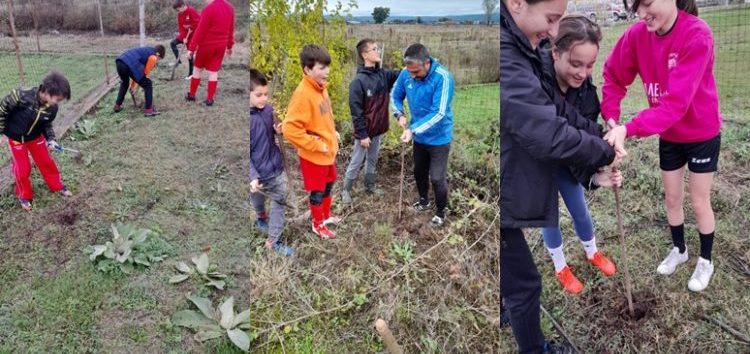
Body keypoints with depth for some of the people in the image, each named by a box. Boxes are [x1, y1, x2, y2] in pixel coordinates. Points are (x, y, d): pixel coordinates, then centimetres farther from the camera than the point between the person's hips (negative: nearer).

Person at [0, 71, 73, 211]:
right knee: (23, 167, 6)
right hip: (16, 137, -3)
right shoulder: (21, 96, -37)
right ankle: (24, 196, 29)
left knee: (46, 161, 13)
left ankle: (57, 186, 36)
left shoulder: (52, 107, -21)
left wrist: (51, 139, -20)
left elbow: (47, 124, -3)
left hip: (36, 136, 3)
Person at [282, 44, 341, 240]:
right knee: (317, 192, 11)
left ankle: (326, 216, 46)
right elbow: (290, 128, -29)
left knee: (328, 186, 24)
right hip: (313, 156, -8)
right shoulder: (302, 94, -26)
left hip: (329, 151, 8)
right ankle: (318, 225, 31)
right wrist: (316, 145, -22)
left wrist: (333, 132, 7)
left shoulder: (320, 88, 1)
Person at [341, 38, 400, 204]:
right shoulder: (358, 81, -20)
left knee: (372, 160, 21)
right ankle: (346, 190, 26)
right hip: (365, 132, -6)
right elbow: (356, 112, -19)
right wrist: (362, 135, -18)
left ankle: (369, 186, 38)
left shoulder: (383, 75, -1)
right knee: (356, 163, 9)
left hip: (378, 129, 6)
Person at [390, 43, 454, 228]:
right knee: (419, 172, 22)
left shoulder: (442, 77, -28)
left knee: (437, 178, 3)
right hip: (419, 136, 6)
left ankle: (440, 213, 25)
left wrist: (413, 130, -34)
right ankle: (424, 201, 47)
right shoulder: (406, 73, -13)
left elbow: (438, 113, -31)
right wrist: (400, 114, -13)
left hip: (438, 137, -5)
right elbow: (395, 95, 6)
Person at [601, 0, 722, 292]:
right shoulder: (638, 35, -16)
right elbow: (614, 75, -2)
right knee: (671, 198, 19)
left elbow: (676, 101, -37)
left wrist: (629, 129, -46)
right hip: (668, 136, 5)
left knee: (699, 202, 10)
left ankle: (705, 261, 32)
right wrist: (611, 118, -17)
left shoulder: (697, 35, -32)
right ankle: (679, 250, 42)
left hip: (702, 134, -4)